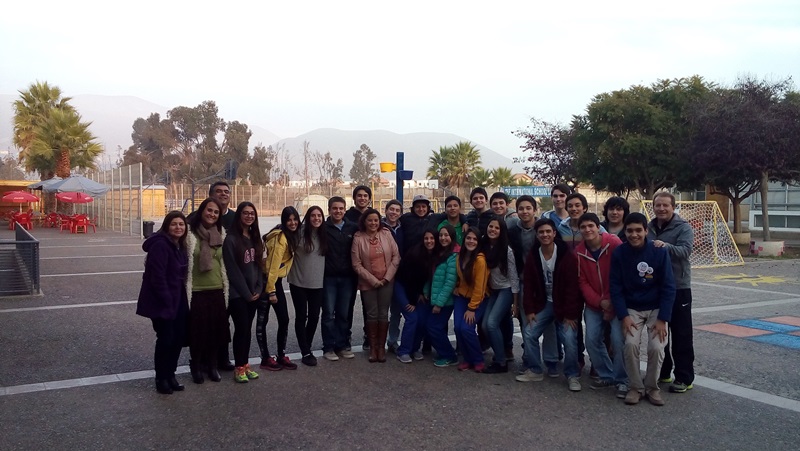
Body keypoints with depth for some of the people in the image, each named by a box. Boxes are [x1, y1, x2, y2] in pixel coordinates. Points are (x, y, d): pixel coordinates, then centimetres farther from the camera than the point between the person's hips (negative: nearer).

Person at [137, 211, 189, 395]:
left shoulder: (180, 246, 9)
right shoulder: (160, 245, -19)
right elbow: (157, 277, -23)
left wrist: (181, 299, 10)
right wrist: (167, 301, -21)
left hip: (177, 300, 8)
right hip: (161, 302, -8)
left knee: (179, 336, 11)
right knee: (166, 339, -1)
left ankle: (170, 374, 26)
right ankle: (161, 378, 15)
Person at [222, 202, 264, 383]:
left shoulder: (255, 238, 11)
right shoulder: (231, 239, -11)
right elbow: (232, 270, -13)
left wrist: (258, 289, 0)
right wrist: (246, 292, -12)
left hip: (253, 292, 6)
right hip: (237, 293, -6)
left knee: (247, 329, 10)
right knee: (241, 328, -4)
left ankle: (245, 364, 19)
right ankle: (239, 368, 6)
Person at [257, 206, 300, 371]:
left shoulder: (290, 236, 10)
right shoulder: (280, 237, -19)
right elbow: (273, 265, -21)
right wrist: (271, 291, -21)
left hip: (276, 280, 9)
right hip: (266, 281, -9)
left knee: (284, 319, 8)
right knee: (263, 320, 2)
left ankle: (281, 356, 17)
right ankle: (266, 358, 10)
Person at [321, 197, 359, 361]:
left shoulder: (353, 228, 5)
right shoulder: (323, 228, -4)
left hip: (347, 278, 3)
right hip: (328, 278, -2)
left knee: (344, 314, 9)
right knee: (329, 314, 3)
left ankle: (343, 345, 19)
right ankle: (329, 347, 12)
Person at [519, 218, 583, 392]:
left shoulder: (566, 255, -17)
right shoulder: (533, 256, -2)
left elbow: (572, 286, -17)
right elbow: (528, 284, 2)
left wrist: (570, 313, -19)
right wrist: (529, 309, -3)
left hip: (564, 305, -5)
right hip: (544, 303, 5)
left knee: (569, 338, -18)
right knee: (529, 334, -4)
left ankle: (573, 375, 3)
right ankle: (536, 371, 14)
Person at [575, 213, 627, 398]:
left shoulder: (614, 243, -13)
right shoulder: (579, 251, 0)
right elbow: (582, 281, 1)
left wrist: (612, 302, -12)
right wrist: (599, 302, -11)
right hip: (594, 304, 4)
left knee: (618, 339, -13)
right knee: (592, 339, 1)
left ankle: (622, 380, 6)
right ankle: (606, 375, 21)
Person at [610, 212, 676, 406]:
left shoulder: (659, 252, -14)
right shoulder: (619, 253, -11)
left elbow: (668, 287, -11)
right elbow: (616, 287, -7)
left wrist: (662, 319, -15)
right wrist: (624, 316, -16)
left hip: (656, 308, -1)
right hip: (631, 309, 1)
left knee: (656, 347, -18)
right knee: (630, 344, -20)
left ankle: (652, 387, 8)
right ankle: (635, 387, 1)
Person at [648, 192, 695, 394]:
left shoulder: (683, 227, -8)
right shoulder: (649, 228, 9)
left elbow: (685, 250, -25)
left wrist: (666, 246, -41)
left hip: (678, 288, -6)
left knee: (681, 335, 0)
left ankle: (684, 378, 8)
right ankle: (662, 371, 27)